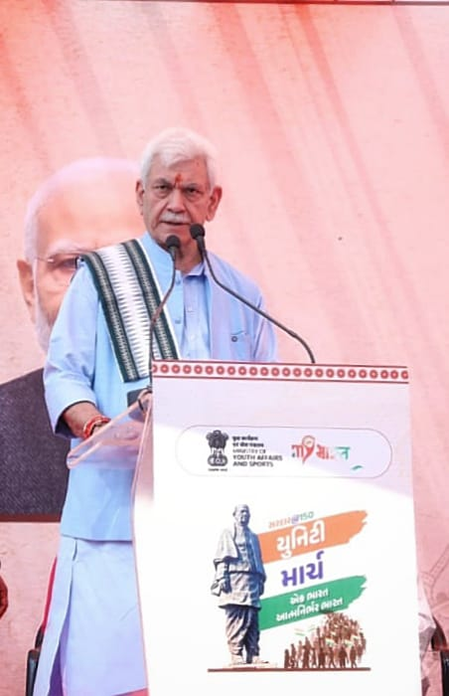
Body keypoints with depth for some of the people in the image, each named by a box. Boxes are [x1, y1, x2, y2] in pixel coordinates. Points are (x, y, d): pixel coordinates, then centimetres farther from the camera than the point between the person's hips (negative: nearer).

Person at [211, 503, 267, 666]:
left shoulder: (253, 537, 26)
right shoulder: (227, 534, 12)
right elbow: (222, 558, 2)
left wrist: (261, 580, 13)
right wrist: (222, 577, -11)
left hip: (252, 582, 5)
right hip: (234, 580, -5)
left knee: (252, 621, -2)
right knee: (236, 620, -12)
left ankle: (252, 655, -3)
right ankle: (236, 654, -15)